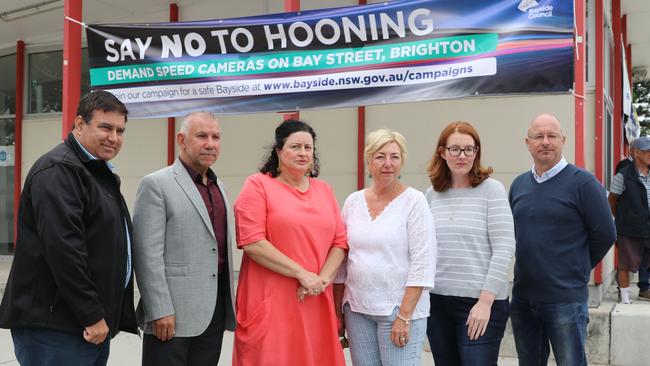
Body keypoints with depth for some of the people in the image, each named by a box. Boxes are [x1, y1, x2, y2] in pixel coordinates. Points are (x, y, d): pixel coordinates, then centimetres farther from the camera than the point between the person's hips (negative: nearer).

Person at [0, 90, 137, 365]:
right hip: (55, 326, -9)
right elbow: (63, 248, -22)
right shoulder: (59, 170, -13)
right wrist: (92, 316, -18)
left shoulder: (99, 172, 18)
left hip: (93, 324, 9)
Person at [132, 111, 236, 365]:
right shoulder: (156, 185, -7)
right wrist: (159, 311, -17)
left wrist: (227, 304, 15)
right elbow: (148, 255, -12)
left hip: (215, 310, 7)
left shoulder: (218, 187, 16)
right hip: (172, 314, -7)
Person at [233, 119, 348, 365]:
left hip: (316, 303, 5)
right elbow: (252, 243, -11)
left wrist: (322, 279, -7)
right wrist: (302, 274, -13)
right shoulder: (258, 185, -1)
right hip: (271, 303, -4)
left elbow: (340, 242, 11)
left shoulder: (324, 190, 14)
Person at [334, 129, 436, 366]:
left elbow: (422, 263, -10)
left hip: (399, 309, -4)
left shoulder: (414, 201, -6)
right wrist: (338, 309, 10)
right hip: (357, 309, 4)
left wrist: (404, 315, -15)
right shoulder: (353, 201, 7)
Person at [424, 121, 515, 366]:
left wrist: (485, 301, -13)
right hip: (437, 301, 4)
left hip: (481, 301, -4)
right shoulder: (432, 193, 8)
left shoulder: (491, 189, -4)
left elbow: (504, 248, -9)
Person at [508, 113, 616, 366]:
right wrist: (530, 265, 11)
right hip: (523, 298, 6)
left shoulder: (583, 182, -8)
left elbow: (605, 234, -5)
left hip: (565, 300, -6)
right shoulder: (518, 184, 9)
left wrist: (576, 269, 3)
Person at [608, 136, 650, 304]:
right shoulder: (623, 176, -12)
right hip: (629, 231, -5)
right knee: (626, 265, 3)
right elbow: (611, 201, -3)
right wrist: (621, 220, 5)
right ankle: (625, 297, 13)